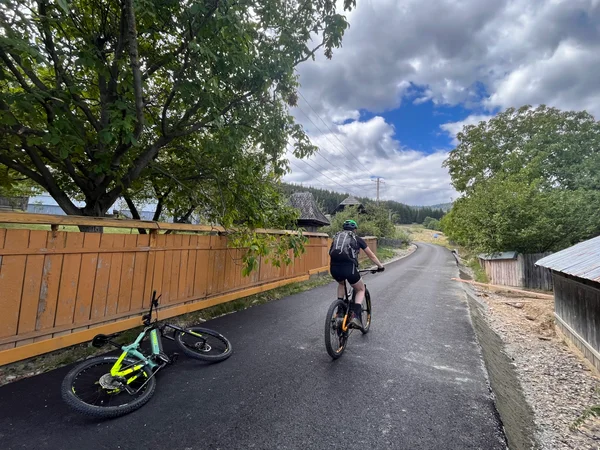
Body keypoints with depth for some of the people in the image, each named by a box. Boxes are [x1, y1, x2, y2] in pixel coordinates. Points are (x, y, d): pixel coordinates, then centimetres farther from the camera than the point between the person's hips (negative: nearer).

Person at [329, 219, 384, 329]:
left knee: (341, 284, 37)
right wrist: (380, 266, 40)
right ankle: (355, 315, 3)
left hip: (334, 268, 4)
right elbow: (371, 255, 25)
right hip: (348, 267, -3)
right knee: (361, 290, 23)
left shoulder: (336, 236, 25)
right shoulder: (357, 239, 17)